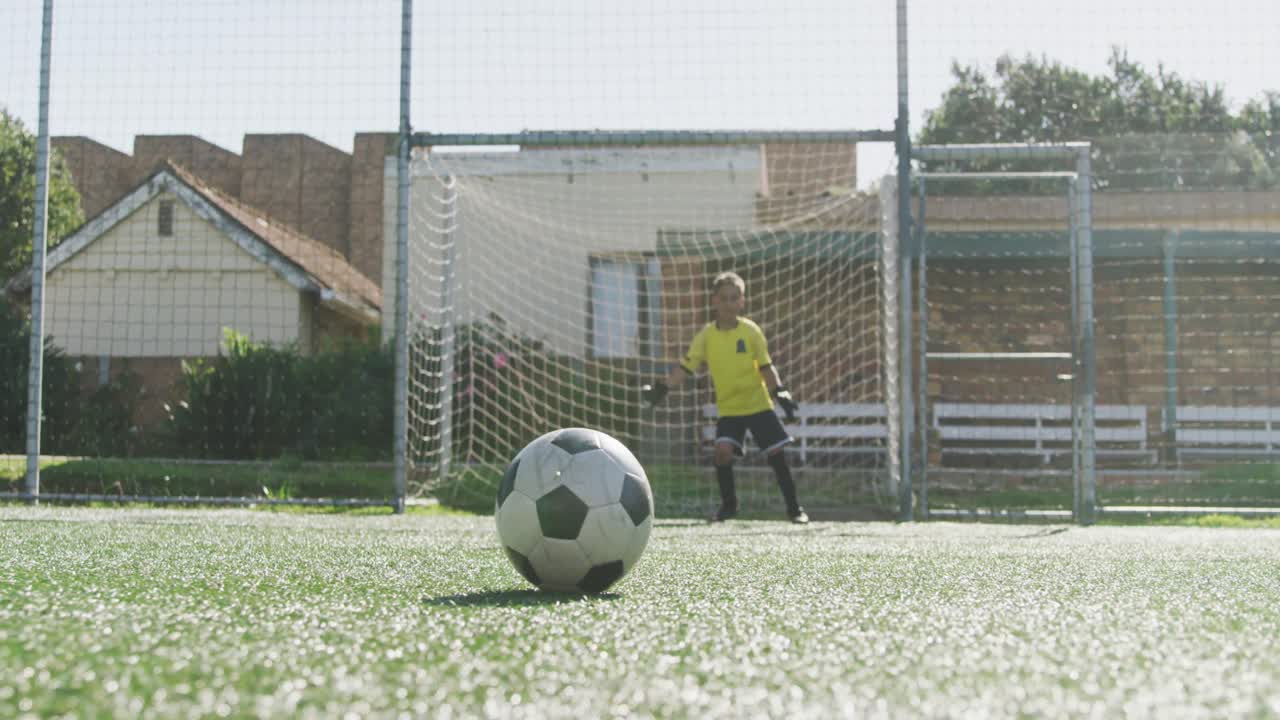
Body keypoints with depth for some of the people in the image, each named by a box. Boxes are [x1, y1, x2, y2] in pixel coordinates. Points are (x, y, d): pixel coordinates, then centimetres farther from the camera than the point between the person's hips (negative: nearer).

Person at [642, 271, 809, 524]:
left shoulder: (751, 331, -5)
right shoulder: (707, 335, -3)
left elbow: (766, 367, 0)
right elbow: (685, 368, -4)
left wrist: (780, 392, -12)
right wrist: (663, 387, -17)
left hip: (759, 404, 0)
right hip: (728, 408, 1)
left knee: (776, 453, -1)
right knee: (723, 450, -18)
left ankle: (794, 507, 14)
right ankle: (729, 504, 3)